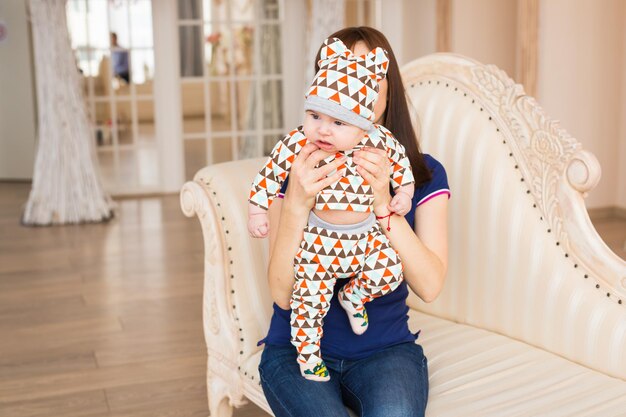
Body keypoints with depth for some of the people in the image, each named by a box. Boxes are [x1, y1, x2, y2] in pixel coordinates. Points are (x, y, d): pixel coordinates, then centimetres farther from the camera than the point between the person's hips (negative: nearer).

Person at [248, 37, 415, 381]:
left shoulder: (378, 140, -13)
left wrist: (403, 192, 7)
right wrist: (257, 212, -4)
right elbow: (270, 174, -7)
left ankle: (354, 296, 22)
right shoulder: (297, 143, -19)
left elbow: (400, 160, 8)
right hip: (318, 239, -2)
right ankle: (308, 353, 26)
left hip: (365, 234, 2)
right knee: (310, 298, 2)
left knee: (389, 271, -9)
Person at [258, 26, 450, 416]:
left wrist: (383, 203, -27)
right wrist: (296, 204, -27)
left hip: (385, 348, 0)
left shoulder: (424, 174, -3)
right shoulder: (297, 167, -5)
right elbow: (283, 294, -12)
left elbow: (430, 286, -15)